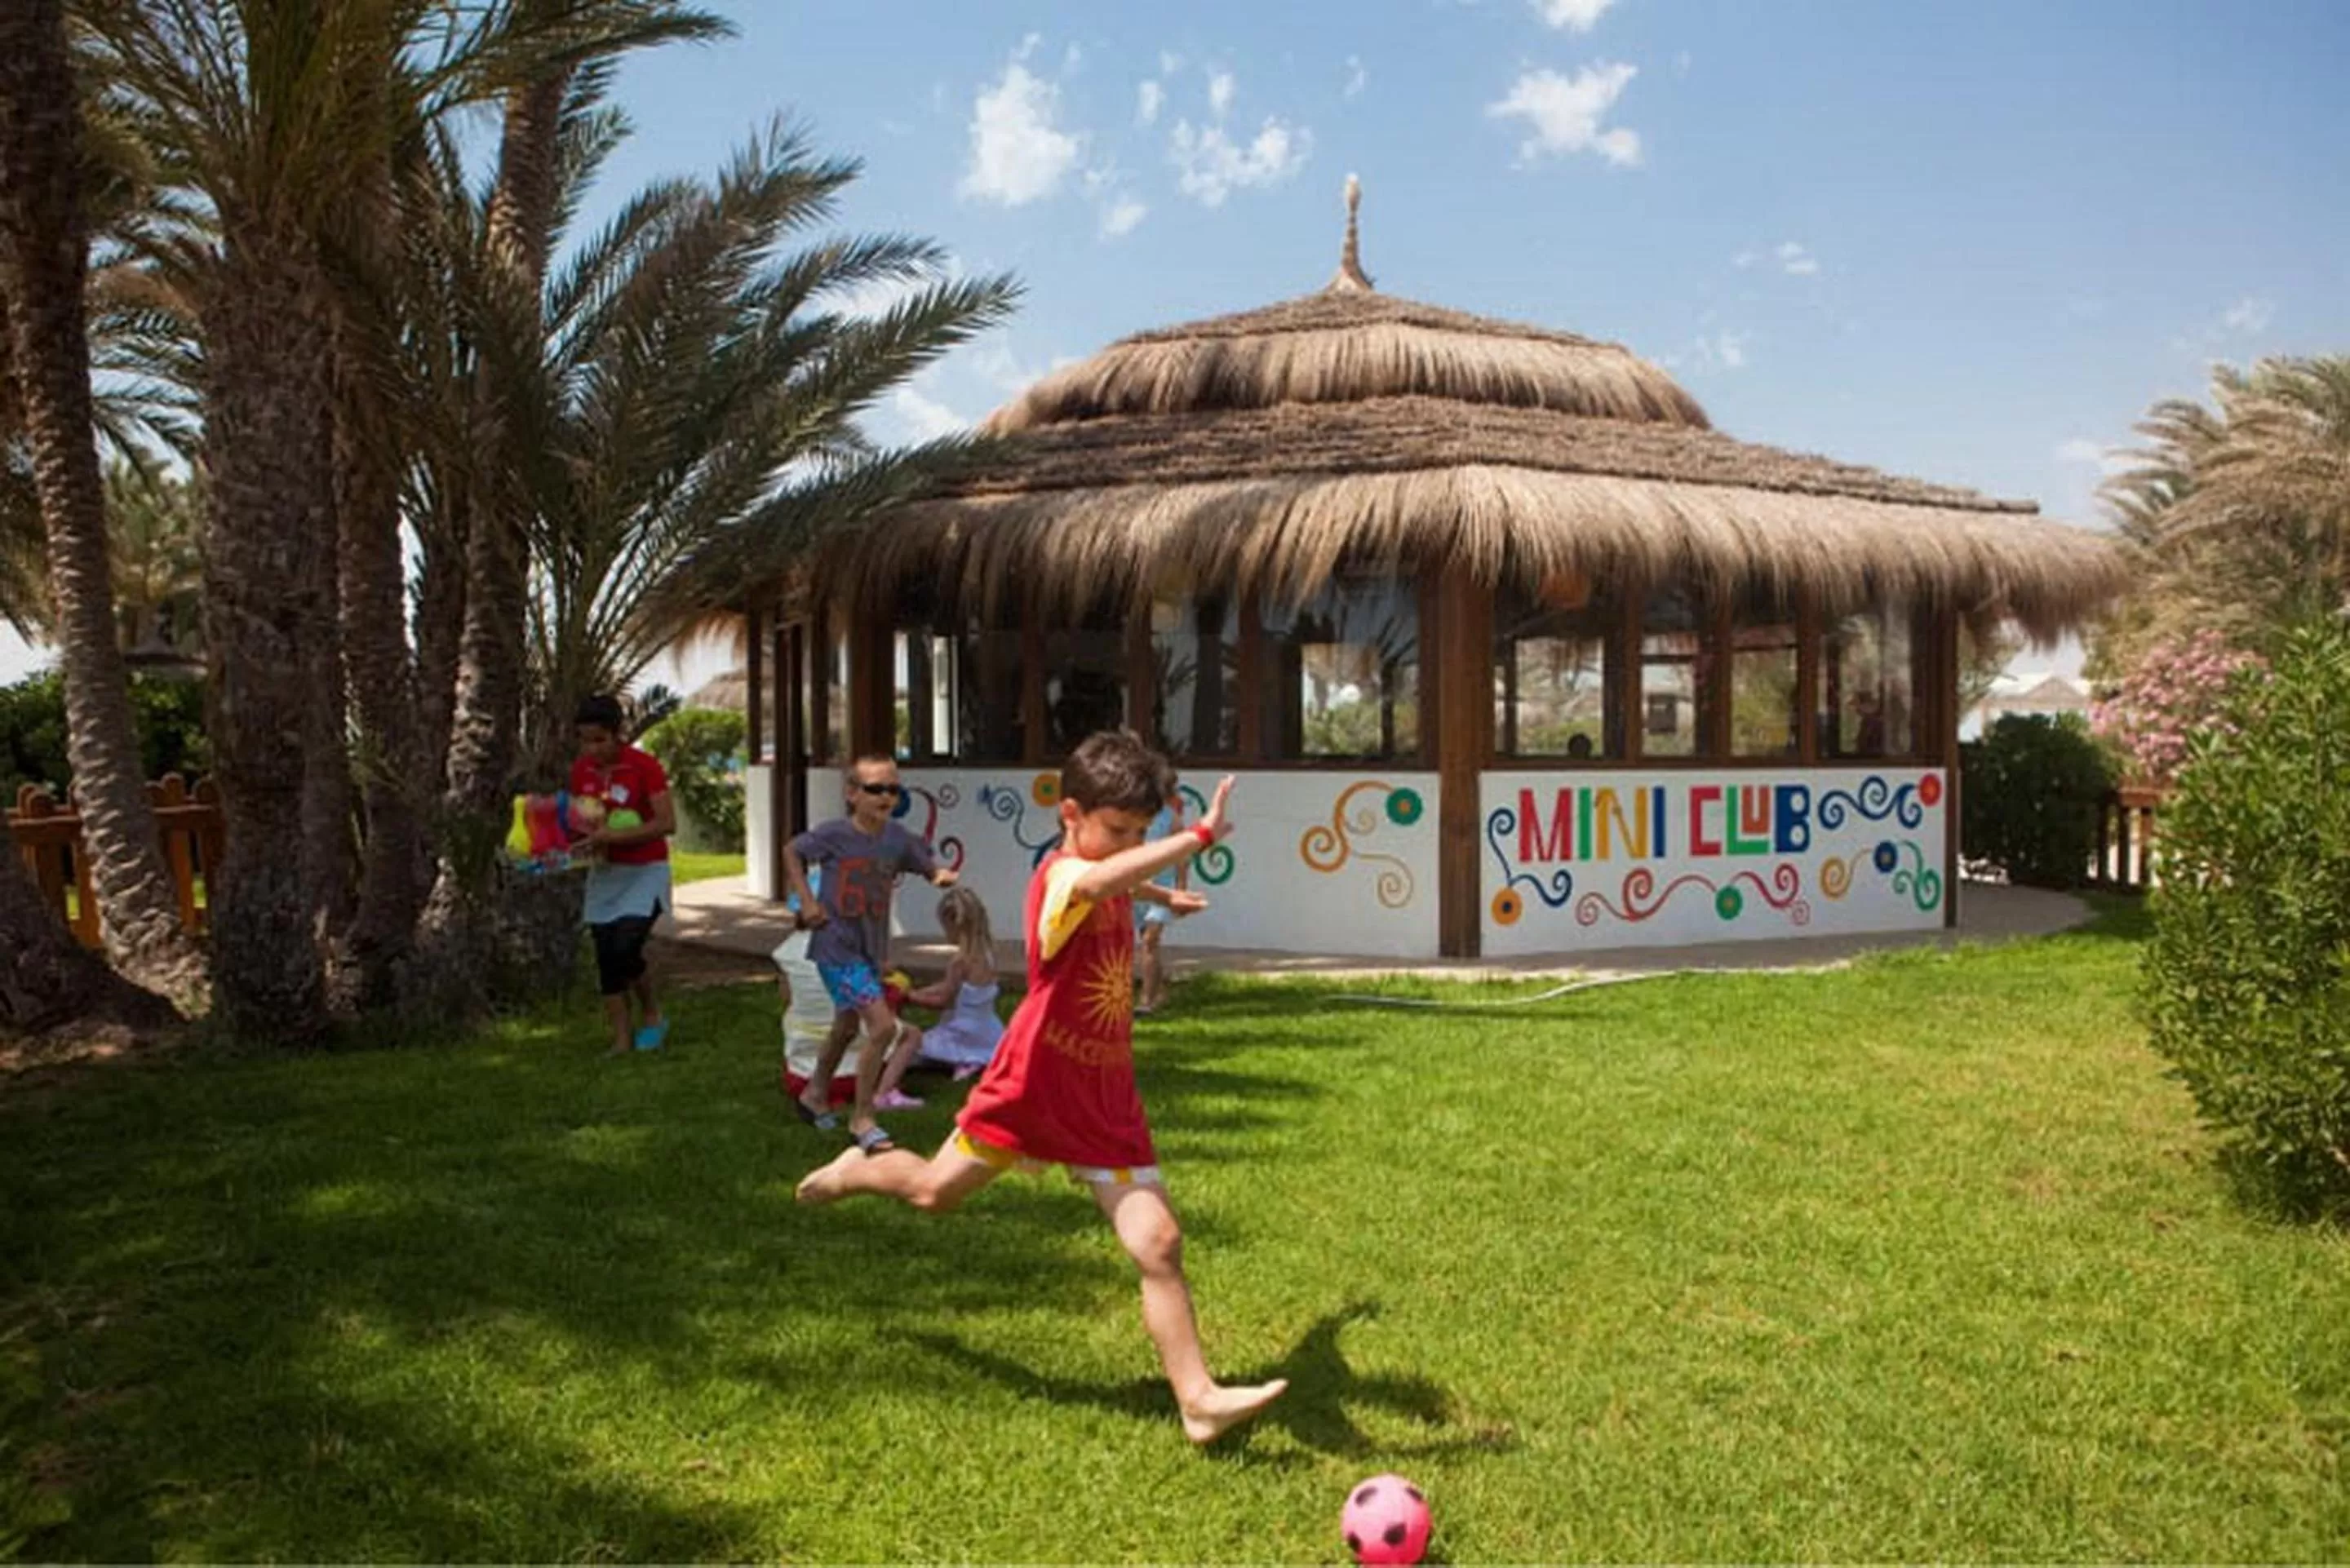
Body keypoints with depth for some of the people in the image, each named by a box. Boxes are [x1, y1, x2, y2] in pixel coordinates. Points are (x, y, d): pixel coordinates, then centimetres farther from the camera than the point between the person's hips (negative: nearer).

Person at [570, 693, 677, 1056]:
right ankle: (621, 1039, 11)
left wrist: (610, 836, -26)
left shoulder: (645, 766, -15)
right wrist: (580, 834, -11)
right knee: (606, 957, 2)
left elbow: (667, 823, -20)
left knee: (625, 948, -17)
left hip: (645, 872, -5)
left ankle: (652, 1014, 9)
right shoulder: (580, 769, 1)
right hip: (604, 872, 5)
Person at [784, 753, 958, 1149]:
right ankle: (862, 1117, 0)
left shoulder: (898, 838, -4)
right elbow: (792, 852, 2)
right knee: (883, 1026, -16)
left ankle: (814, 1094, 50)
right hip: (837, 947, -6)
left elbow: (931, 864, 4)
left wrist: (944, 874, -20)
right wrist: (806, 900, -6)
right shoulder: (834, 834, -15)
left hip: (871, 949, 6)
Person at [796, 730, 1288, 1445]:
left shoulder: (1107, 887, 4)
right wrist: (1200, 835, -52)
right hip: (1032, 1086, -6)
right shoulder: (1060, 877, -22)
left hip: (1106, 1103, 6)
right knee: (937, 1190, 18)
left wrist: (1161, 896, 35)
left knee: (1159, 1244, -5)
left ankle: (1198, 1399, 2)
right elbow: (1102, 879, -49)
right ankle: (857, 1171, 51)